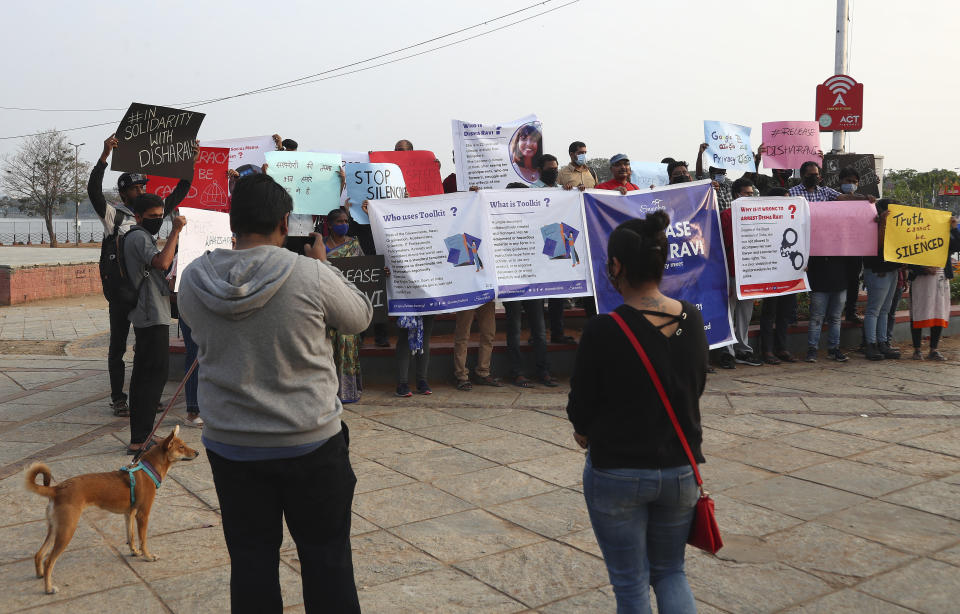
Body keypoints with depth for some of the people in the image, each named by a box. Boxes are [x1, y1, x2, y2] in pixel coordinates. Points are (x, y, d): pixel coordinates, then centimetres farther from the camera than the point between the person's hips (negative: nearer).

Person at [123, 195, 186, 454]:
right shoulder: (139, 237, -13)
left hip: (145, 317, 11)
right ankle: (139, 440, -10)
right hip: (153, 317, -11)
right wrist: (175, 231, -27)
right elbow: (162, 262, -31)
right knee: (155, 374, -10)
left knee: (143, 375, 12)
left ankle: (139, 437, 18)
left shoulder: (137, 236, 21)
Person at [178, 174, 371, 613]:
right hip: (312, 444, -2)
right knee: (326, 558, 13)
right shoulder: (312, 275, -18)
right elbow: (359, 317, -1)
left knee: (251, 560, 15)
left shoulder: (193, 280, -8)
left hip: (231, 446, 3)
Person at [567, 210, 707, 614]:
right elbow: (695, 388, 6)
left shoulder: (603, 331, -22)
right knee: (670, 571, 24)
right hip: (680, 470, 5)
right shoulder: (692, 320, -6)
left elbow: (579, 410, -12)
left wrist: (588, 431, 8)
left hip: (617, 473, -4)